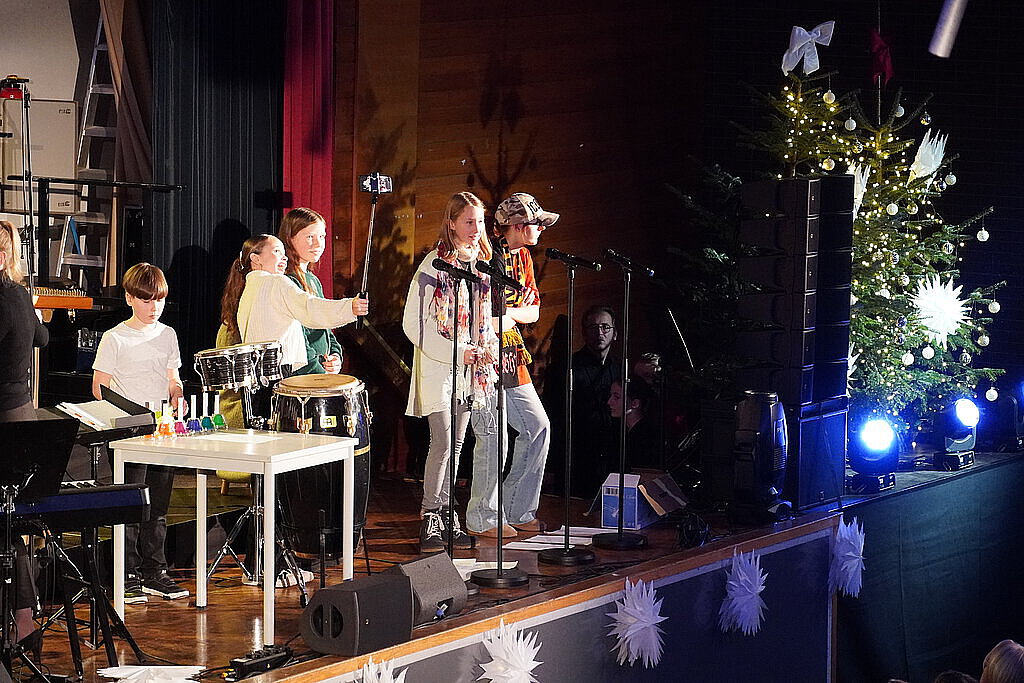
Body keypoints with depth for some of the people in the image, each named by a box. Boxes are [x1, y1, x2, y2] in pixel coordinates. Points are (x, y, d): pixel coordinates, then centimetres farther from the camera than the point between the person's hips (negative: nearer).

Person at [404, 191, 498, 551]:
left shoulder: (482, 264, 10)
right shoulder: (435, 265, -11)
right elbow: (413, 323, -13)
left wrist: (489, 347, 0)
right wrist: (454, 353, -16)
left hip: (470, 370, 7)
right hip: (438, 367, -7)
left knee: (456, 443, 10)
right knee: (443, 441, -12)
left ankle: (447, 516, 17)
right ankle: (429, 518, -5)